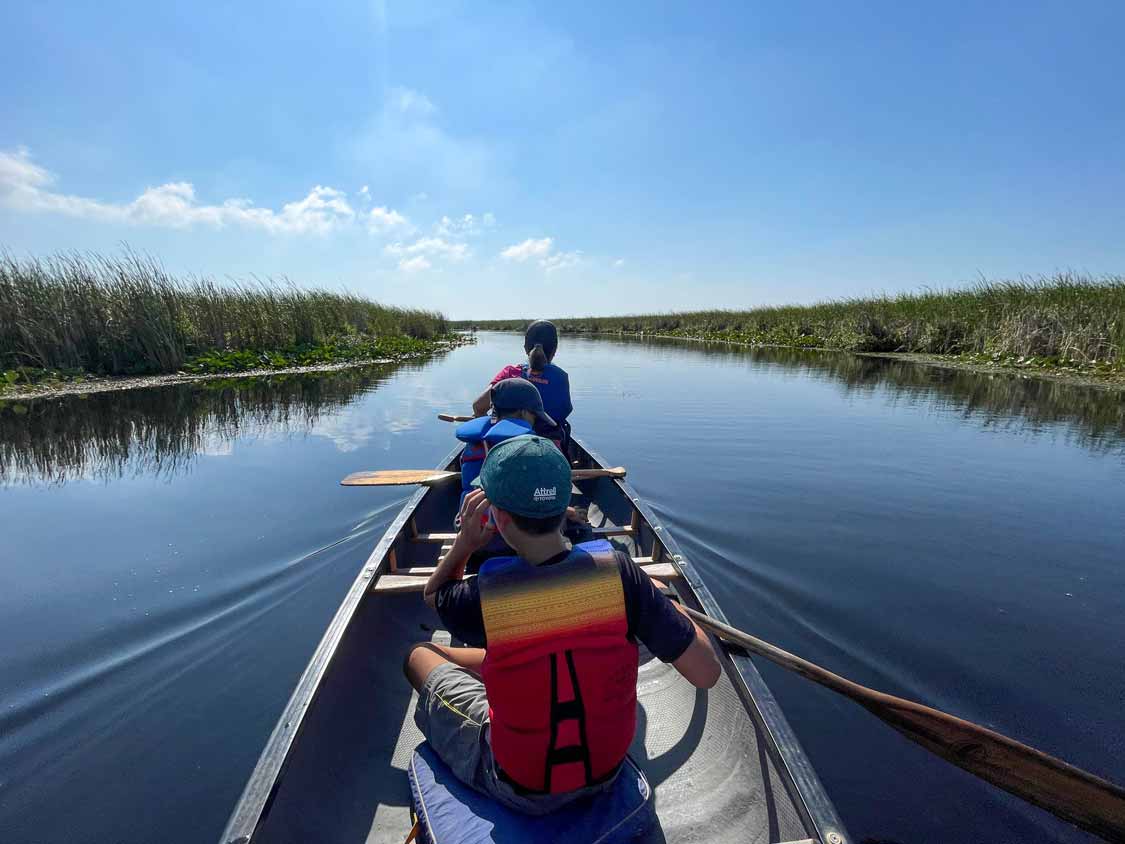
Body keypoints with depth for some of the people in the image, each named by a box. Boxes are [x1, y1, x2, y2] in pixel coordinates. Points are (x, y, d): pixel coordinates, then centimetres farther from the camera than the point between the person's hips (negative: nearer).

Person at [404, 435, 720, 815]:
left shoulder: (483, 597, -28)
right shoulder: (618, 570, -26)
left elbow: (433, 593, -1)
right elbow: (707, 673, -18)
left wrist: (464, 542, -15)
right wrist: (663, 601, -5)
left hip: (521, 792, -3)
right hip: (607, 772, 3)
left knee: (419, 656, 17)